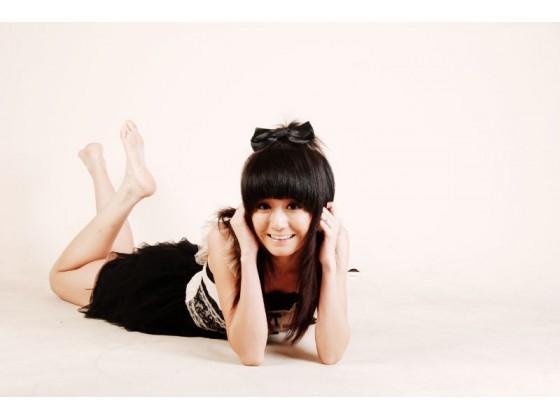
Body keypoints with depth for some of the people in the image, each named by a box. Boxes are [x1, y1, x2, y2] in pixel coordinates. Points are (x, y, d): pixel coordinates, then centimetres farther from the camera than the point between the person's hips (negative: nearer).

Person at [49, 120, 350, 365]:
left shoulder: (333, 239, -33)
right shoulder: (226, 238, -39)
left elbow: (330, 353, -37)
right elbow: (250, 354, -42)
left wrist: (329, 260, -46)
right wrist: (249, 254, -49)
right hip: (184, 291, -3)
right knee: (64, 276, 21)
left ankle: (133, 190, 36)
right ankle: (132, 190, 23)